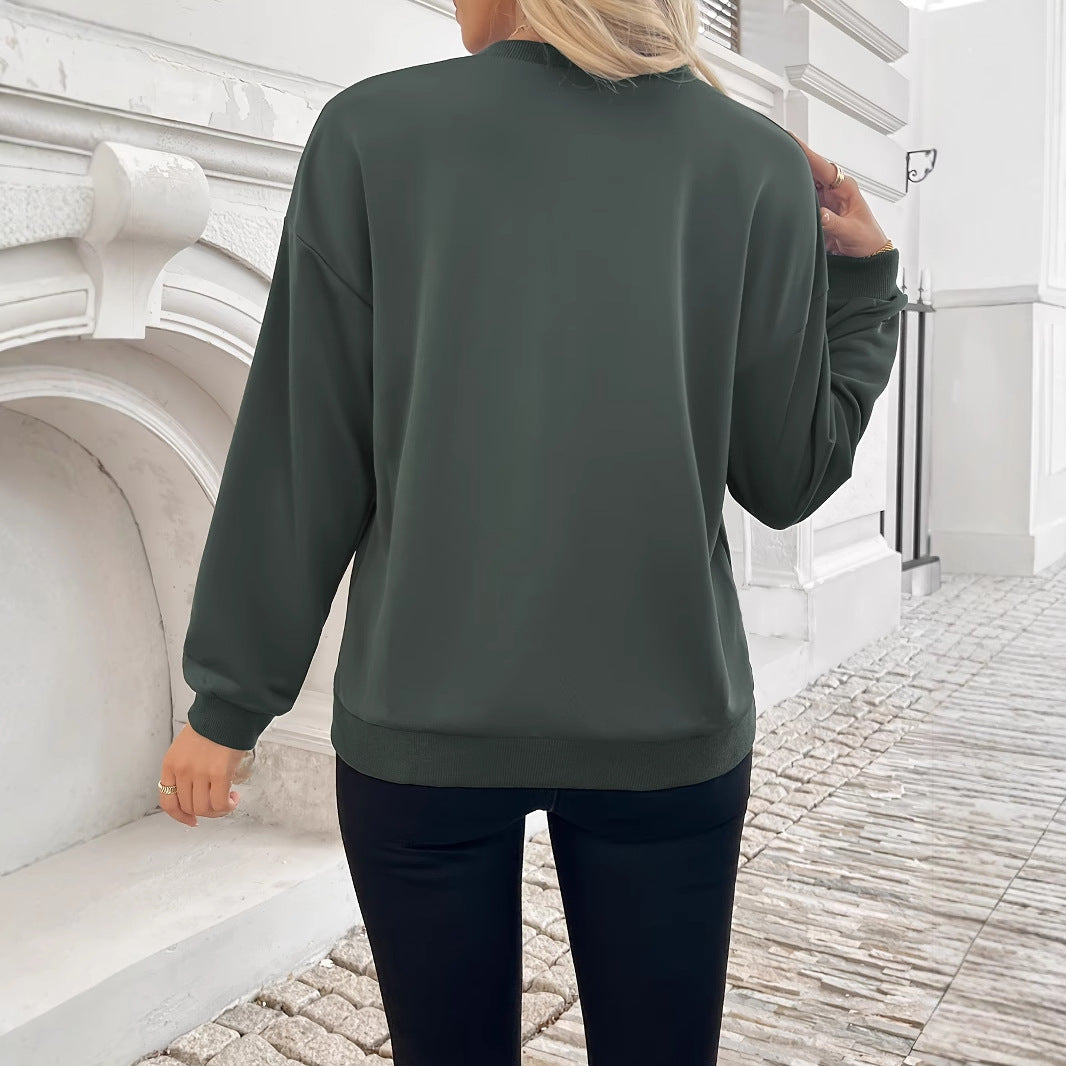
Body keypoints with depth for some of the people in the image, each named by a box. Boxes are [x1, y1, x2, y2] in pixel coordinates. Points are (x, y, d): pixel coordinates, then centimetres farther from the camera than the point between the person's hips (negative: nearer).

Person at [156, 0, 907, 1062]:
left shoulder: (369, 133, -4)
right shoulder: (760, 162, -1)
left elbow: (305, 457, -4)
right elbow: (787, 478, 2)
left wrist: (229, 702, 5)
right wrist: (862, 278, 13)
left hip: (422, 719, 0)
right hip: (663, 720, 1)